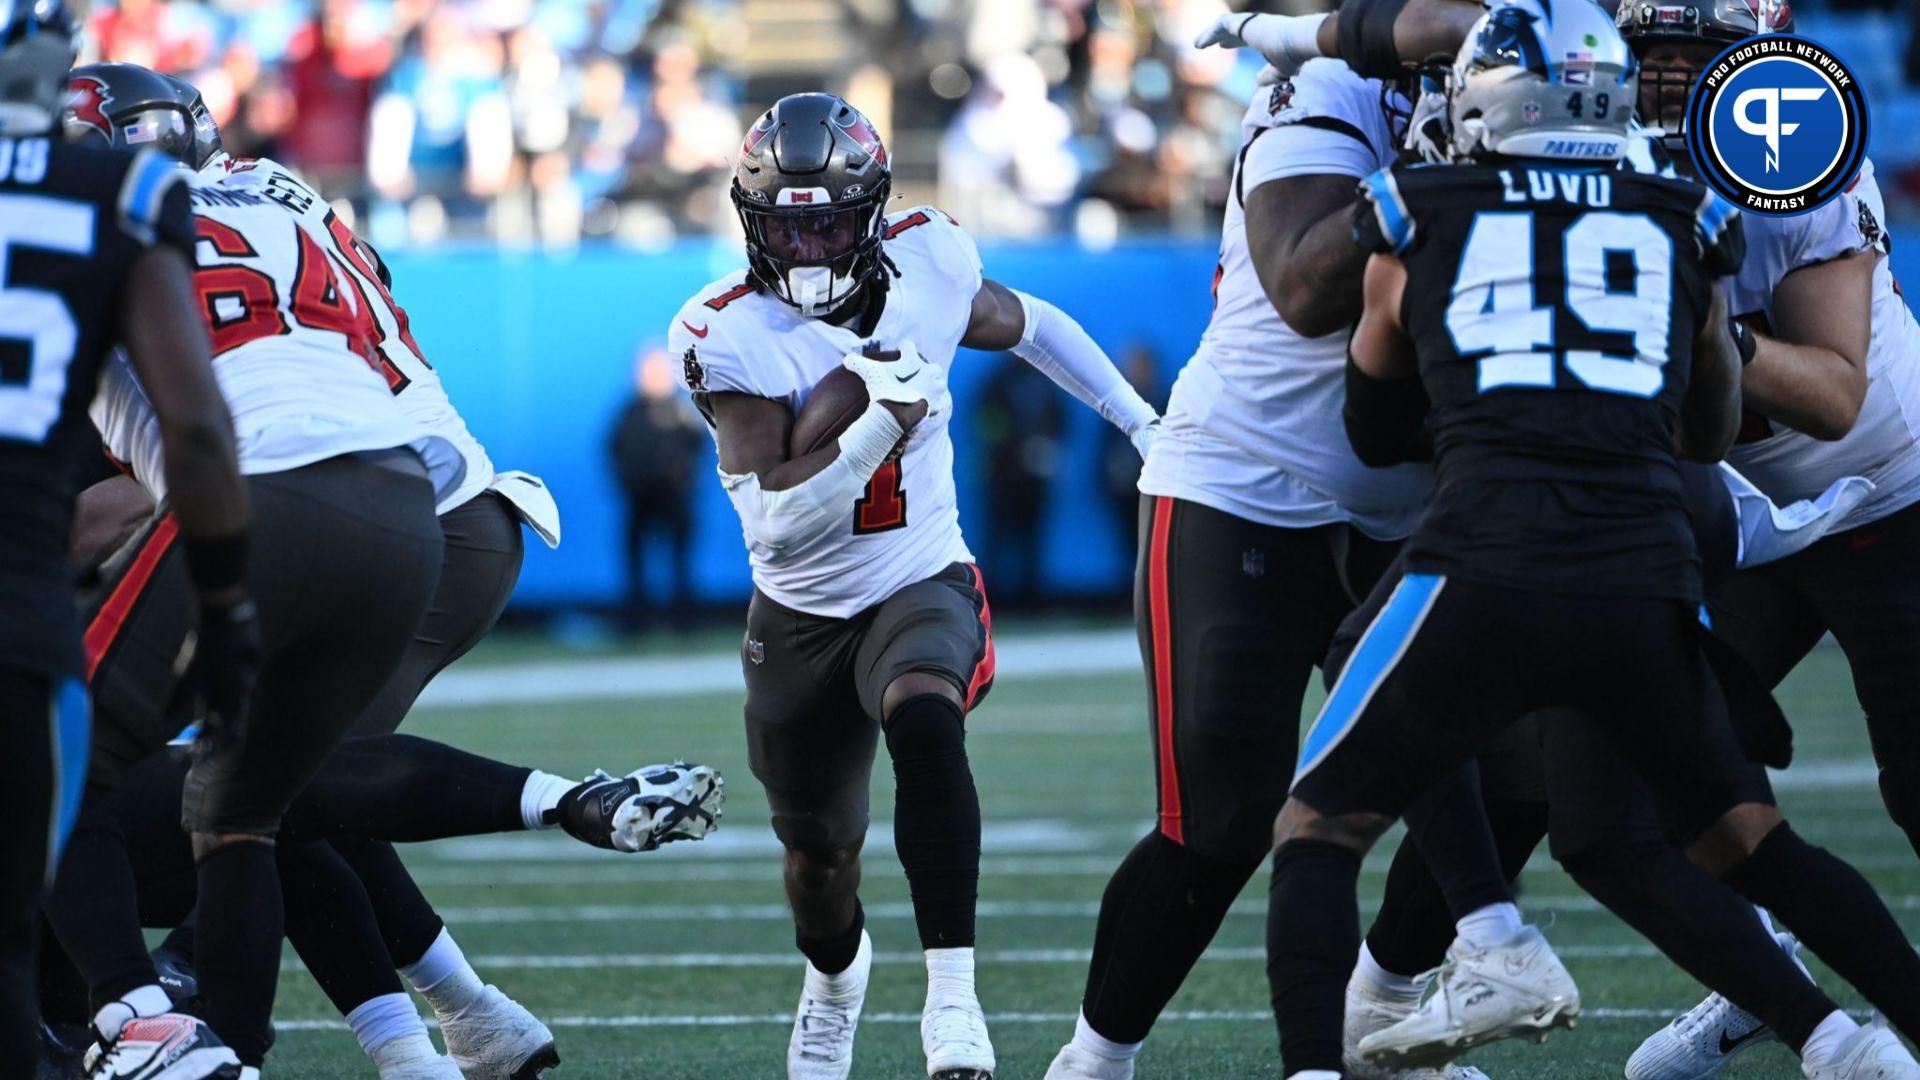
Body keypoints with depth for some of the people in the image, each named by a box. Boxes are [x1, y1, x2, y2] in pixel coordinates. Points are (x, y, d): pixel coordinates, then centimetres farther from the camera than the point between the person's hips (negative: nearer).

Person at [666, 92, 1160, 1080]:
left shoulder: (925, 263, -11)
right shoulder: (728, 333, -21)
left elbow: (1024, 325, 13)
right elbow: (777, 523, -29)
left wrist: (1146, 424, 18)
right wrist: (881, 425, -39)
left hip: (923, 589, -1)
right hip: (801, 618, 1)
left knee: (923, 719, -35)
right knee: (819, 851, 17)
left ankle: (952, 997, -38)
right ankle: (835, 978, 55)